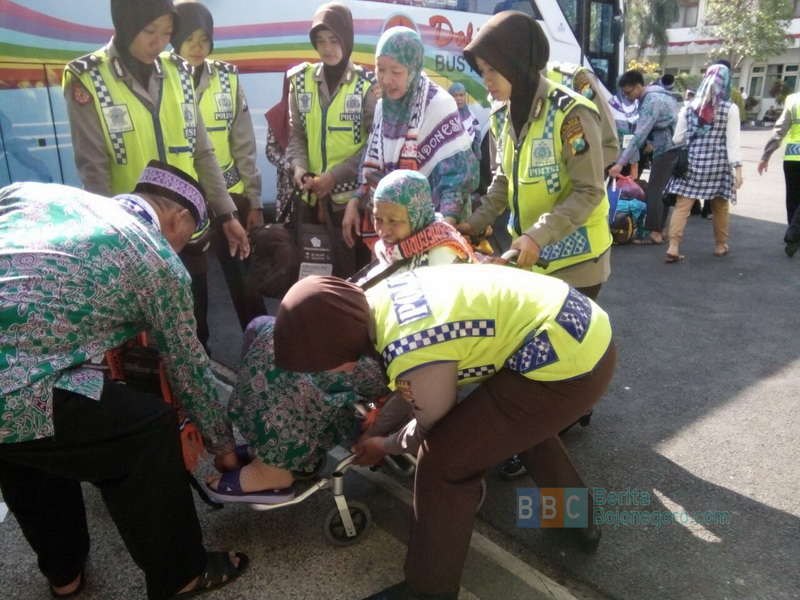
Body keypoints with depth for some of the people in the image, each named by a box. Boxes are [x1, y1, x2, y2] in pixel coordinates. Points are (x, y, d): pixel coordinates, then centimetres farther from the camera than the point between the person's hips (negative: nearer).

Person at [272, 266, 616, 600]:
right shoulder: (378, 299, 2)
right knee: (522, 417, 36)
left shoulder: (414, 358, -24)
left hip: (567, 366, -10)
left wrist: (384, 447, 18)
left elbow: (431, 428, -1)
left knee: (445, 458, -4)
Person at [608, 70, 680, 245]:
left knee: (653, 191, -8)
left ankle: (655, 233, -7)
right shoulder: (657, 94, 11)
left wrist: (621, 163, -31)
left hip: (666, 150, -10)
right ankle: (660, 229, 16)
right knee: (662, 190, 12)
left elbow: (639, 136, -27)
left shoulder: (651, 102, -20)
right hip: (673, 149, 10)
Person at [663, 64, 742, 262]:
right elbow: (733, 141, -8)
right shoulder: (730, 108, -4)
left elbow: (677, 138, 4)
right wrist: (738, 168, -6)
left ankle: (673, 247, -11)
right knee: (720, 207, 14)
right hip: (718, 164, -1)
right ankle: (720, 245, 28)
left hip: (692, 162, 1)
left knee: (682, 205, -1)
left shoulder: (690, 106, 3)